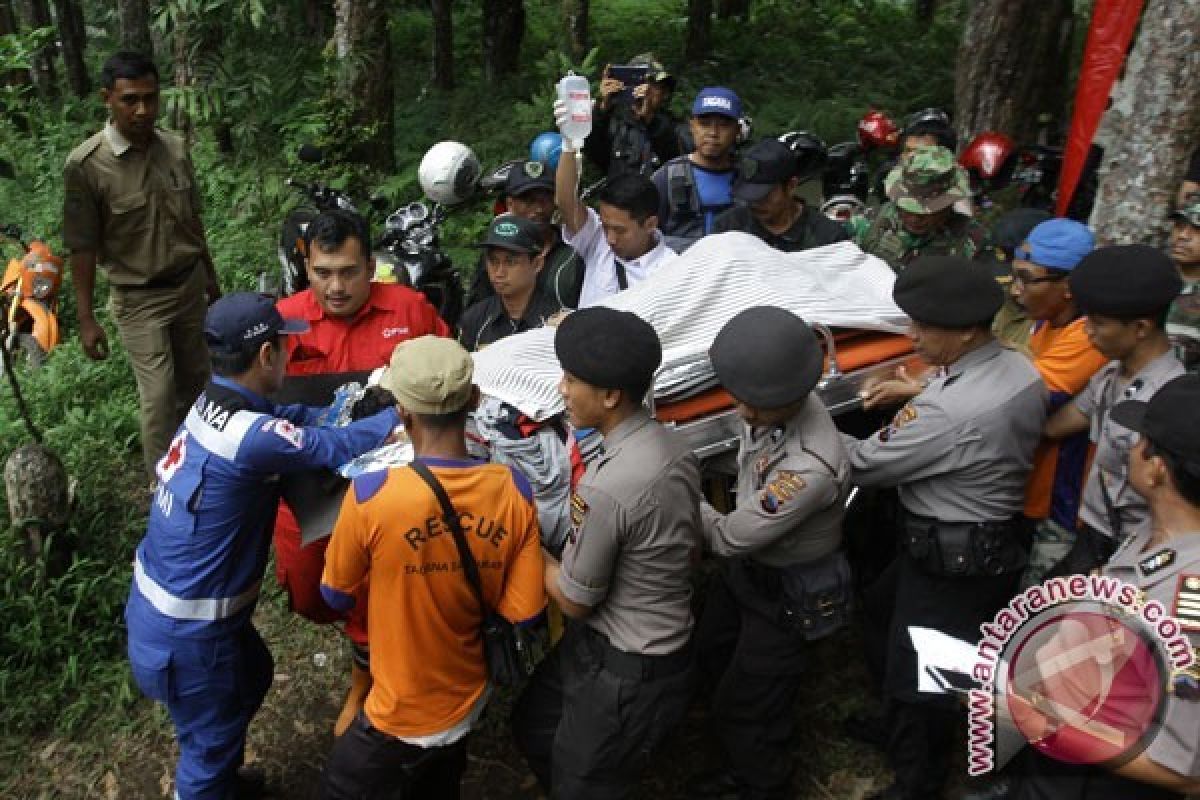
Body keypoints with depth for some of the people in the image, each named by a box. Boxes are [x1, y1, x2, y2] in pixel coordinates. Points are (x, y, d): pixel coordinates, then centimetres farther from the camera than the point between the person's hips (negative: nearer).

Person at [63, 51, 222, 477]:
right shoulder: (85, 165, -17)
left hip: (189, 285, 5)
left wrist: (210, 277, 17)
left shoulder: (176, 147, -2)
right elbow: (83, 247, -12)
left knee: (195, 379, 16)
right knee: (160, 394, -6)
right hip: (139, 299, -5)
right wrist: (86, 318, -11)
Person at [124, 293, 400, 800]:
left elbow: (294, 417, 4)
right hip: (184, 630, -9)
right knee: (212, 739, 14)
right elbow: (339, 447, -24)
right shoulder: (251, 437, -31)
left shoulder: (213, 403, -3)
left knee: (252, 676, 31)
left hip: (159, 598, 9)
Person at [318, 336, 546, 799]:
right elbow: (525, 614, -11)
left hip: (403, 717, -4)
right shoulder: (515, 491, -18)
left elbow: (337, 596, -11)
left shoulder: (370, 495, -29)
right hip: (472, 700, 4)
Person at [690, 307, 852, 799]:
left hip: (787, 592, -9)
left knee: (747, 708, 10)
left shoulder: (809, 468, -40)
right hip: (746, 564, 9)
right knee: (714, 660, 27)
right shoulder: (770, 405, -16)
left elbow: (730, 537, -30)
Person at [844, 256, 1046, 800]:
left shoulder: (947, 411, -33)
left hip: (951, 564, -10)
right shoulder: (1022, 369, -5)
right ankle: (898, 721, 50)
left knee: (918, 676, 10)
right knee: (881, 611, 29)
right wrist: (922, 389, 0)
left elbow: (863, 465, -21)